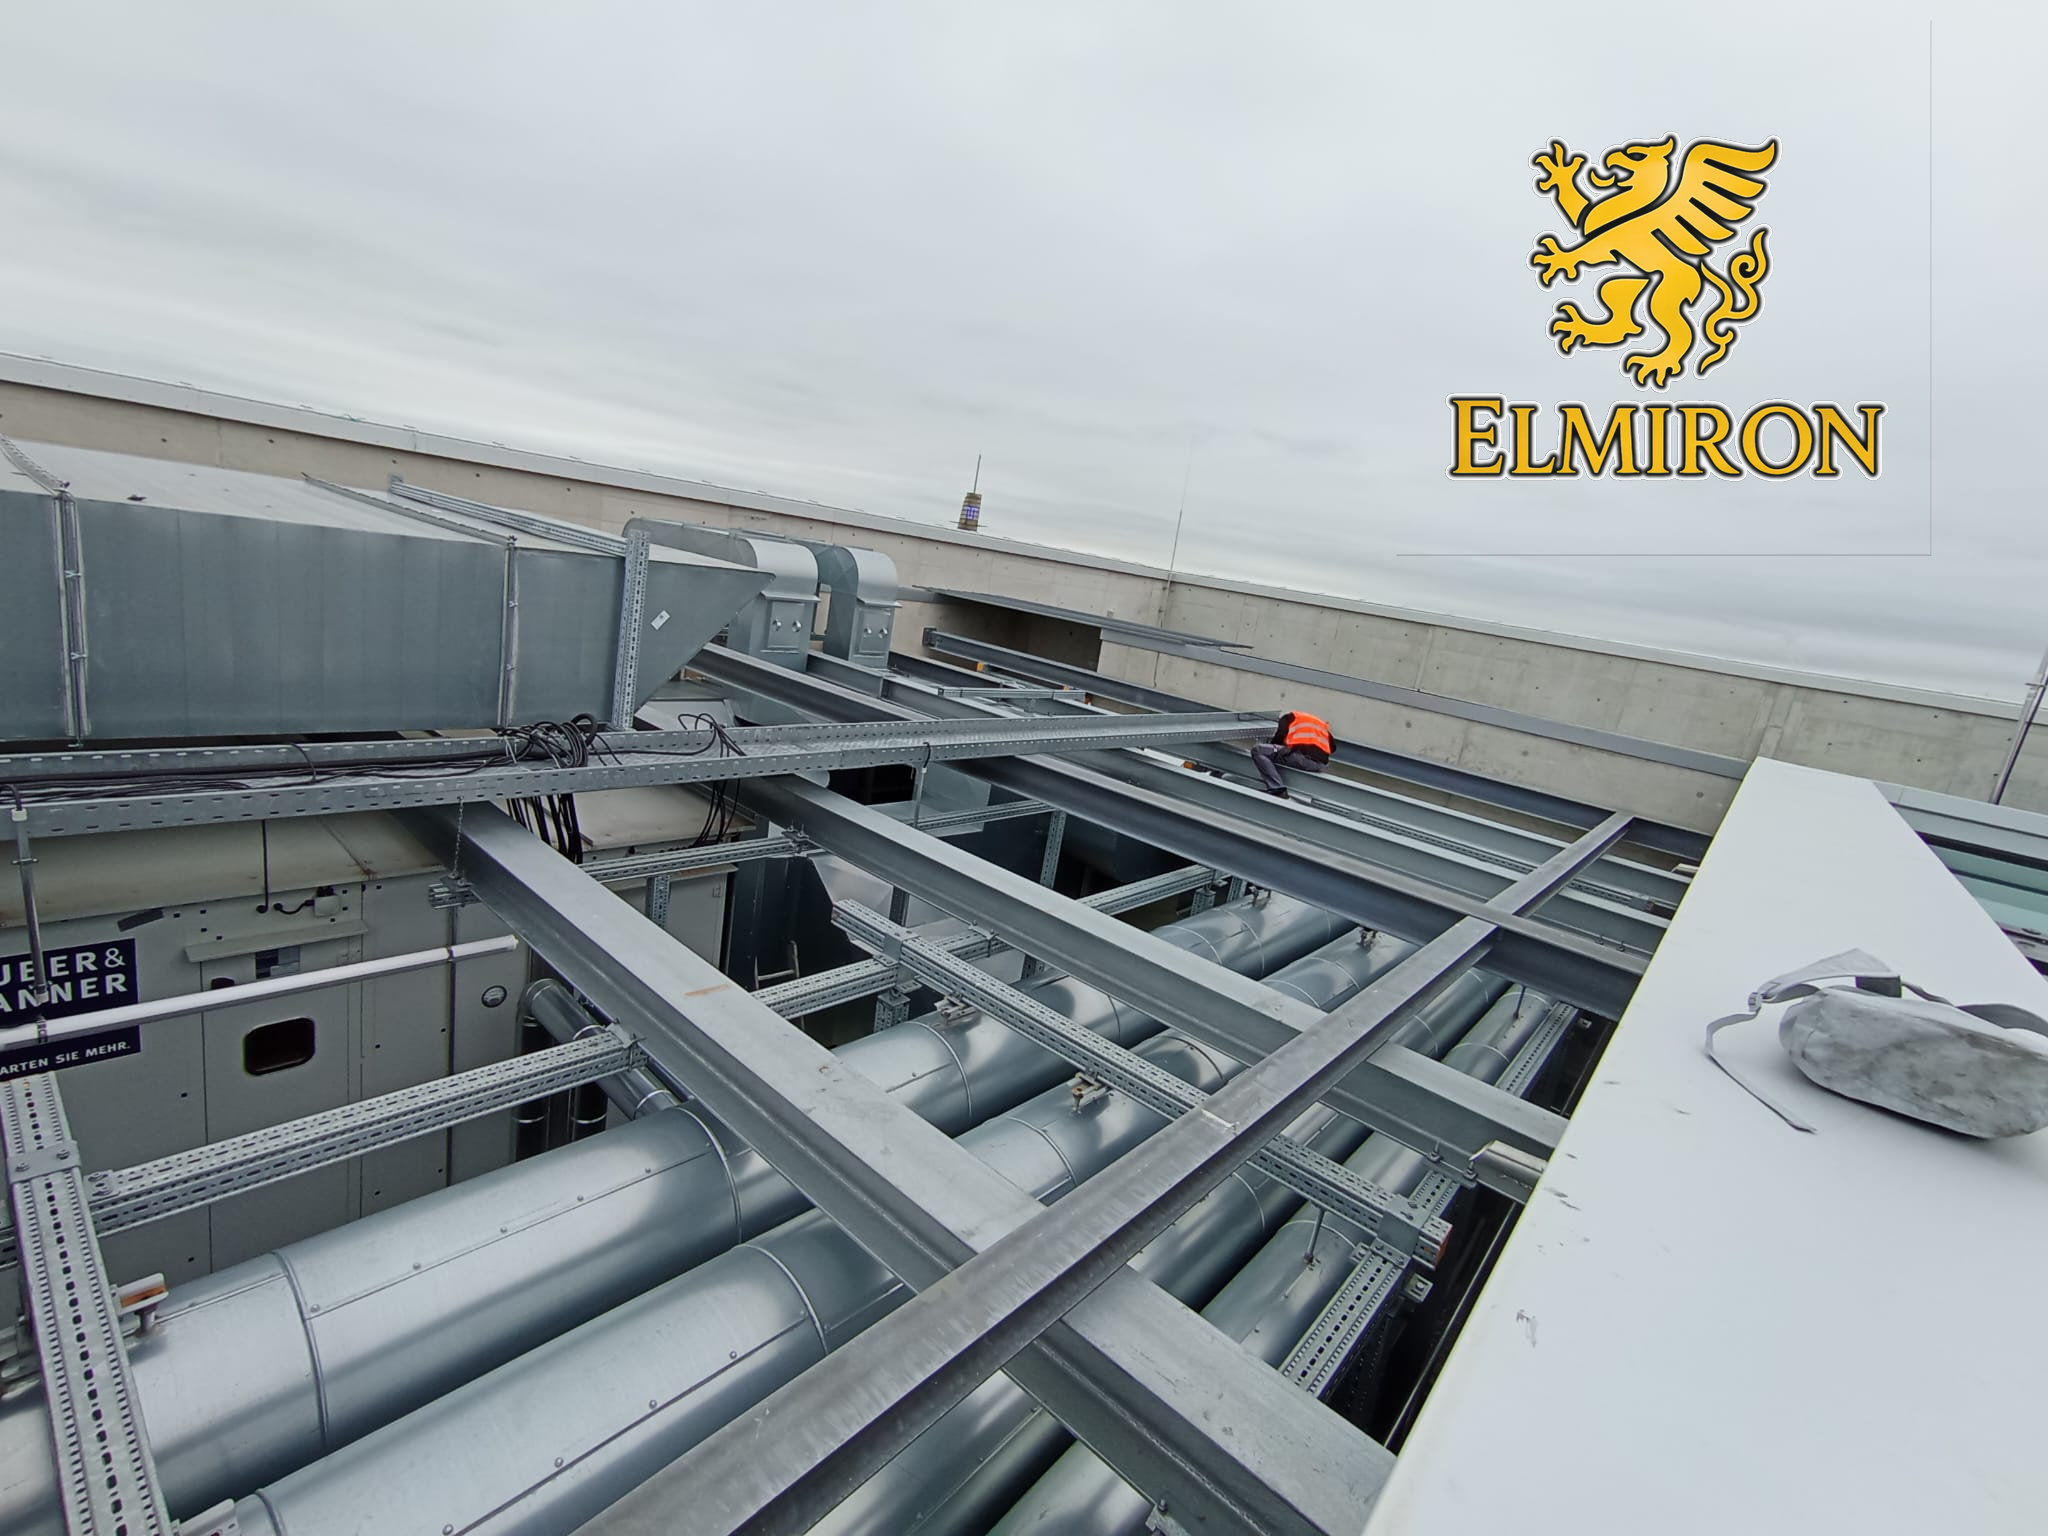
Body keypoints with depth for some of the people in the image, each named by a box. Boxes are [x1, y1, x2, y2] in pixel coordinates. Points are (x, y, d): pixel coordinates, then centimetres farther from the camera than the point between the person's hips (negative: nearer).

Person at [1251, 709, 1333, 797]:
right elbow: (1332, 745, 28)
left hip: (1303, 757, -7)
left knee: (1258, 751, -1)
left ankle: (1278, 790, -16)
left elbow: (1279, 736, 4)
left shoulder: (1288, 717, 21)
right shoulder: (1320, 722, 36)